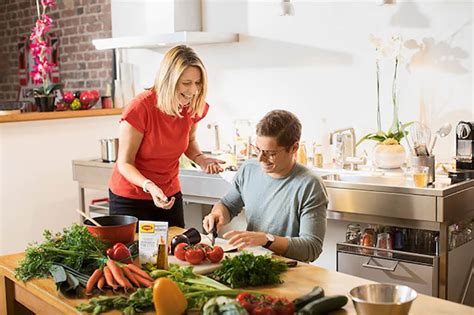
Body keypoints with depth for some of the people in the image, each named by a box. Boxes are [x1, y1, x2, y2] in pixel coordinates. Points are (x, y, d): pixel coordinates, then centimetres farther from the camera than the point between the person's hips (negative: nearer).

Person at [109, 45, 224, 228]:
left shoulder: (193, 107, -9)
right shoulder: (140, 108, -24)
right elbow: (124, 163, -18)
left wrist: (201, 159, -9)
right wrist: (149, 186, -36)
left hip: (170, 195, 5)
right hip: (130, 198, -4)